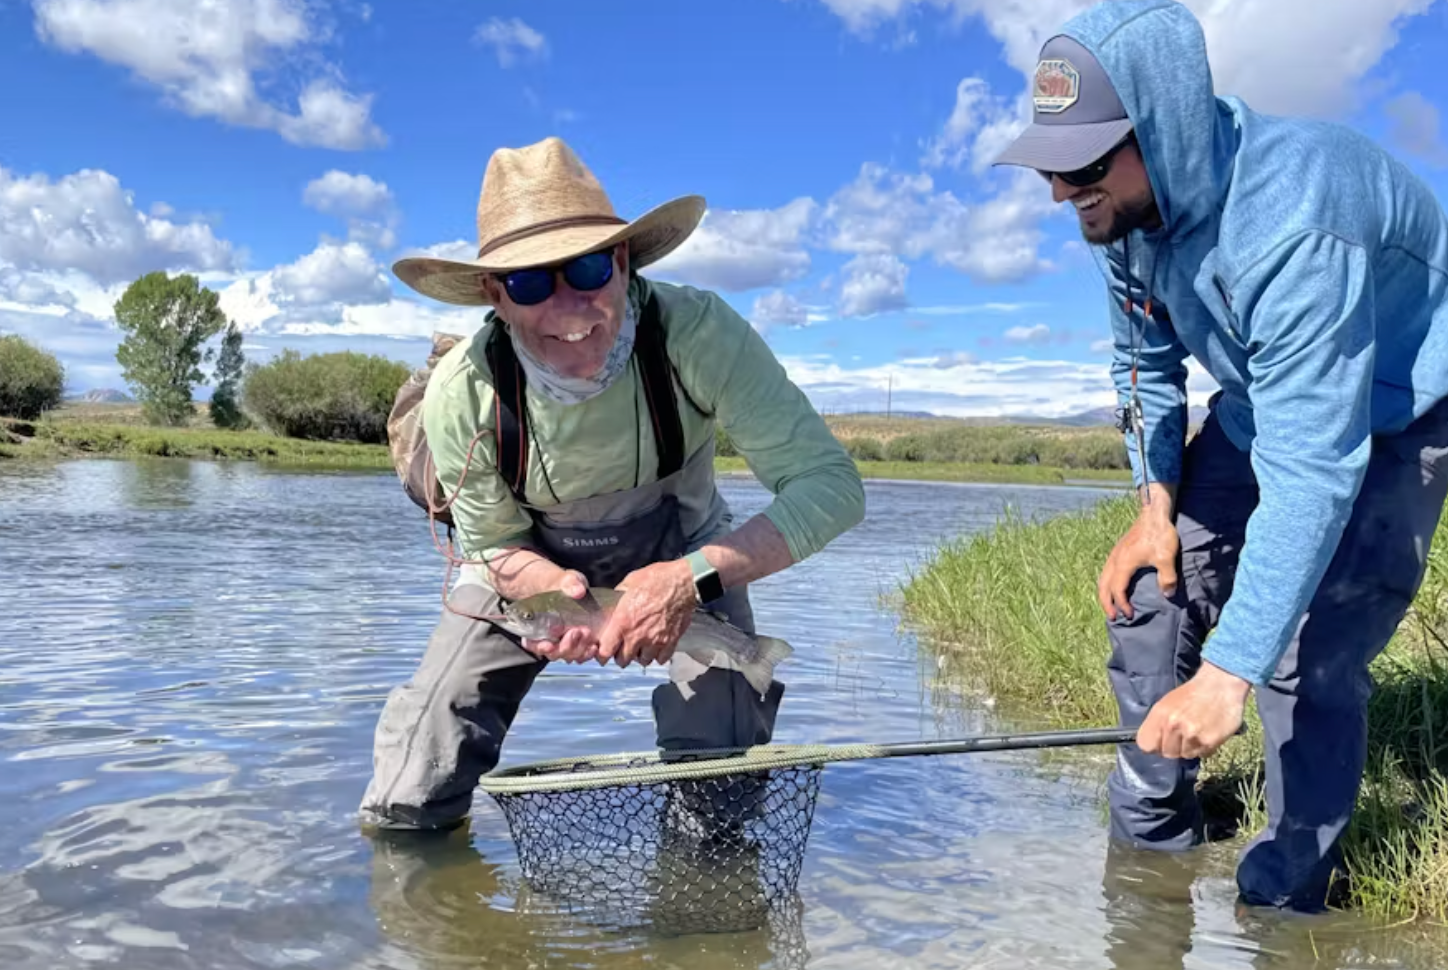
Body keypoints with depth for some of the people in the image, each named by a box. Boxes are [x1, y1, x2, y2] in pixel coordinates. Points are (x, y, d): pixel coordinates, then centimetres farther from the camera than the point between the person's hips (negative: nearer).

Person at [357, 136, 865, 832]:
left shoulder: (697, 334, -37)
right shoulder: (460, 393, -29)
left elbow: (829, 485, -35)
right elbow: (495, 545, -11)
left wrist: (692, 579, -47)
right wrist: (555, 594, -35)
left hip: (681, 557, 0)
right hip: (531, 565, 1)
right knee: (404, 815, -6)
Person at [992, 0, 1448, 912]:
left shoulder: (1287, 223, -39)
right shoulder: (1128, 200, -14)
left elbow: (1313, 472, -40)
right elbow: (1146, 361, 3)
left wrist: (1229, 671, -42)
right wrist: (1158, 504, -5)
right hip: (1264, 403, 7)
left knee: (1307, 653, -17)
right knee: (1148, 590, 3)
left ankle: (1291, 891, 6)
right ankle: (1148, 835, 20)